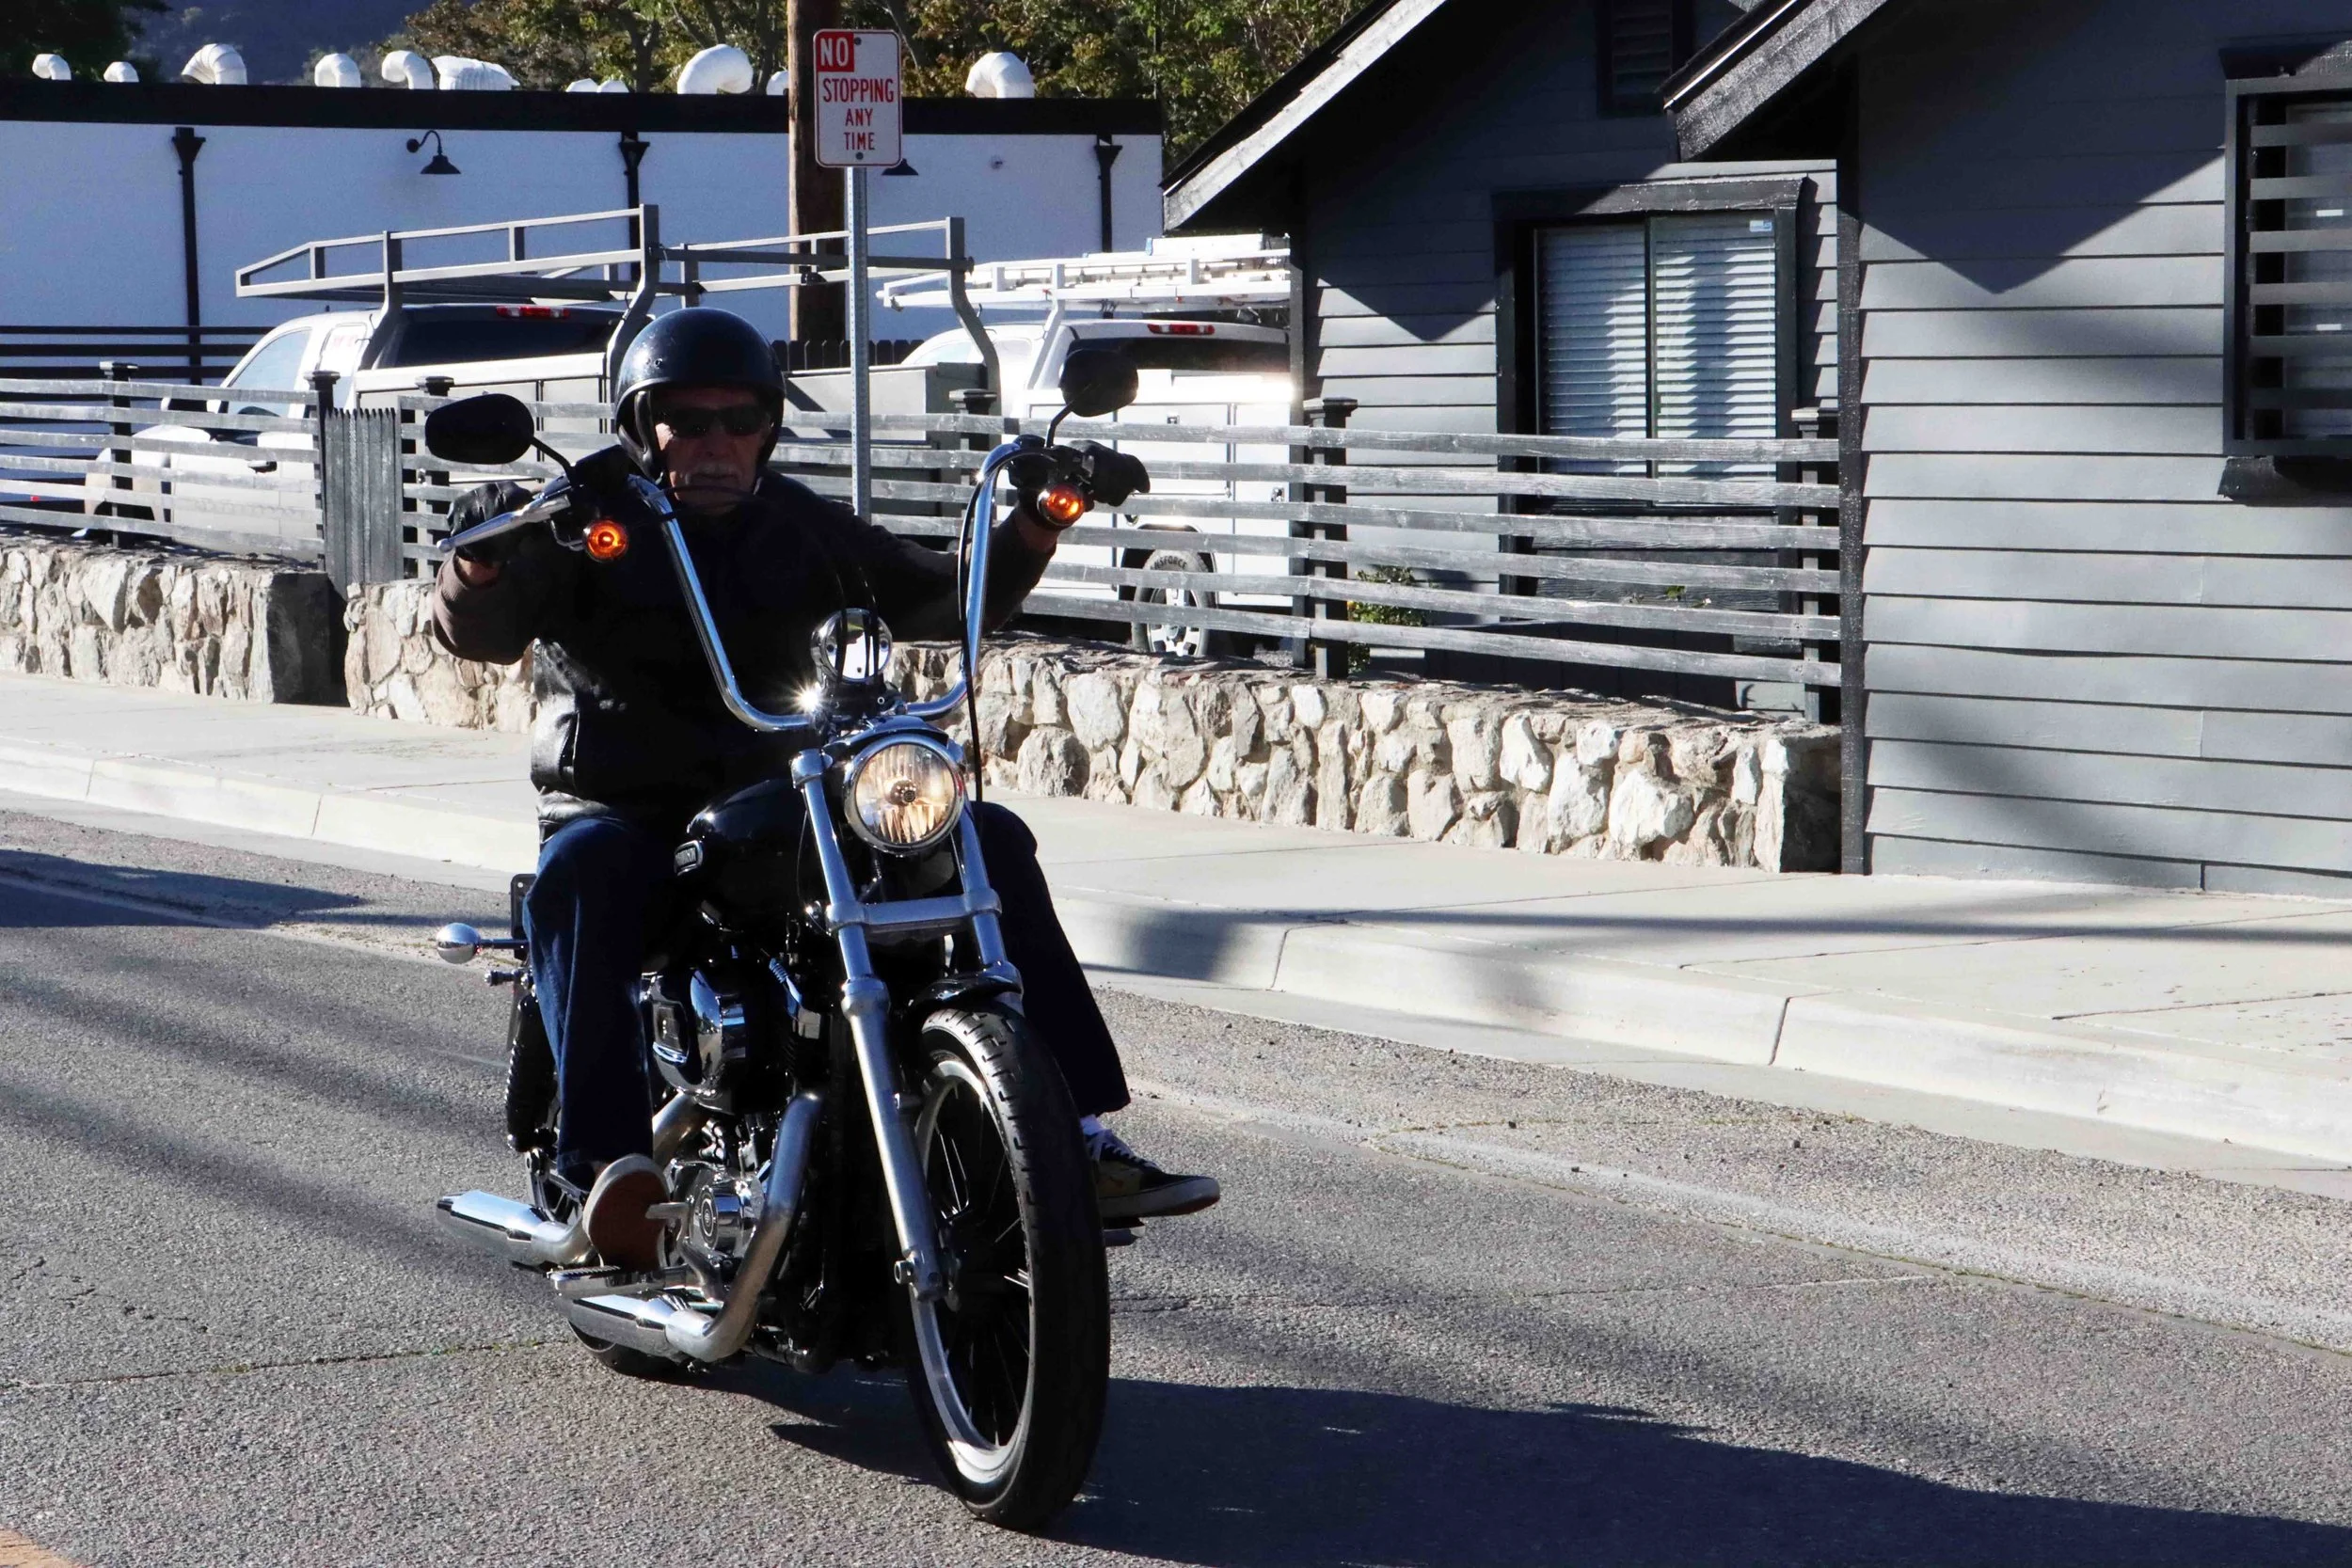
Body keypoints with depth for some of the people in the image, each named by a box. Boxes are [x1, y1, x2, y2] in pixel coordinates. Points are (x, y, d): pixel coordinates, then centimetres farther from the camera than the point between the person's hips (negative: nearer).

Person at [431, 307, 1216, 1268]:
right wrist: (484, 564, -38)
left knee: (988, 841, -10)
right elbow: (478, 634, -15)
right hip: (621, 812, -4)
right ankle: (608, 1161, -46)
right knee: (583, 874, -39)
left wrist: (1037, 523, 2)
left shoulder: (796, 527, 13)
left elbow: (944, 602, 17)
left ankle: (1076, 1135, -13)